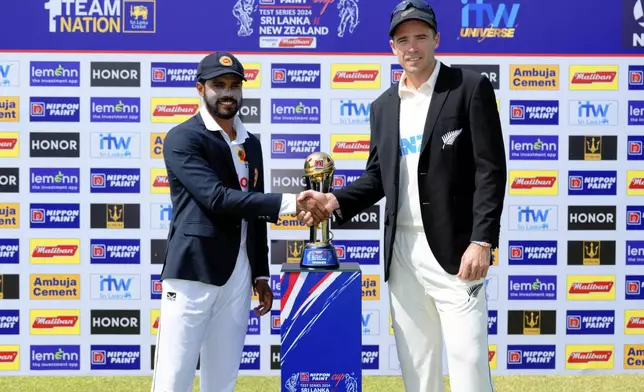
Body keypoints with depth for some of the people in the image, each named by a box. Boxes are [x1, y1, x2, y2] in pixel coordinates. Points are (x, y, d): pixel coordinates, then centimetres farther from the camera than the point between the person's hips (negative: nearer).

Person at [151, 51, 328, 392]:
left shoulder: (251, 143, 16)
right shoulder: (182, 139, -7)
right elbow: (217, 198, -20)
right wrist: (289, 204, -25)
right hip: (193, 275, -6)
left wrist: (261, 275, 17)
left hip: (238, 279, 7)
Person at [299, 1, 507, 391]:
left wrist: (482, 241, -17)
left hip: (454, 247, -5)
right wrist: (336, 201, -1)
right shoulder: (383, 105, 14)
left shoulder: (471, 87, -3)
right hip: (402, 250, 5)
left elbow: (490, 170, -8)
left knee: (468, 361, -6)